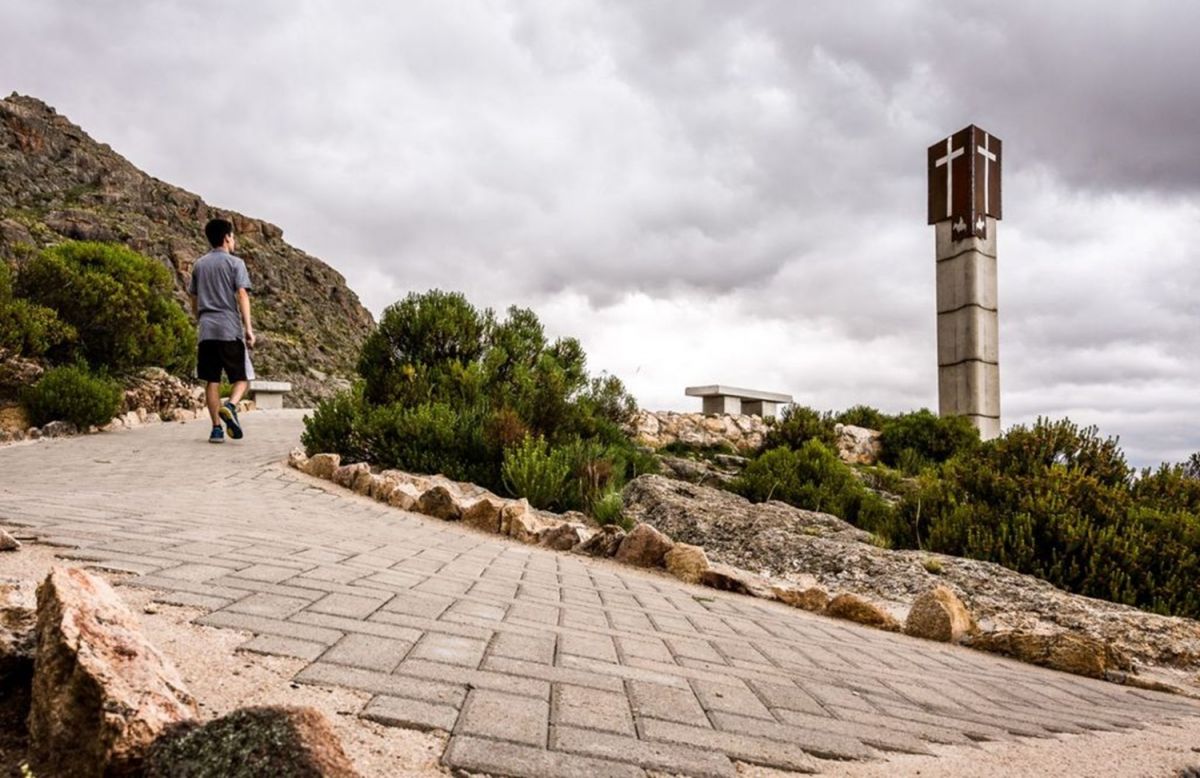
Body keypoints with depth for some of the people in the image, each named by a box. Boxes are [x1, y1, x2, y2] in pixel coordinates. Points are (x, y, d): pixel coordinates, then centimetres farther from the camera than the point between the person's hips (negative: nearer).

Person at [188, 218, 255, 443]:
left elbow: (194, 300, 20)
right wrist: (248, 327, -14)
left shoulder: (199, 265, 16)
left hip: (206, 330, 5)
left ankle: (216, 428, 2)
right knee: (242, 378, 4)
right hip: (230, 330, -4)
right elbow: (242, 295, -11)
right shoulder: (235, 263, 0)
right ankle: (230, 406, -23)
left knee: (212, 381, 6)